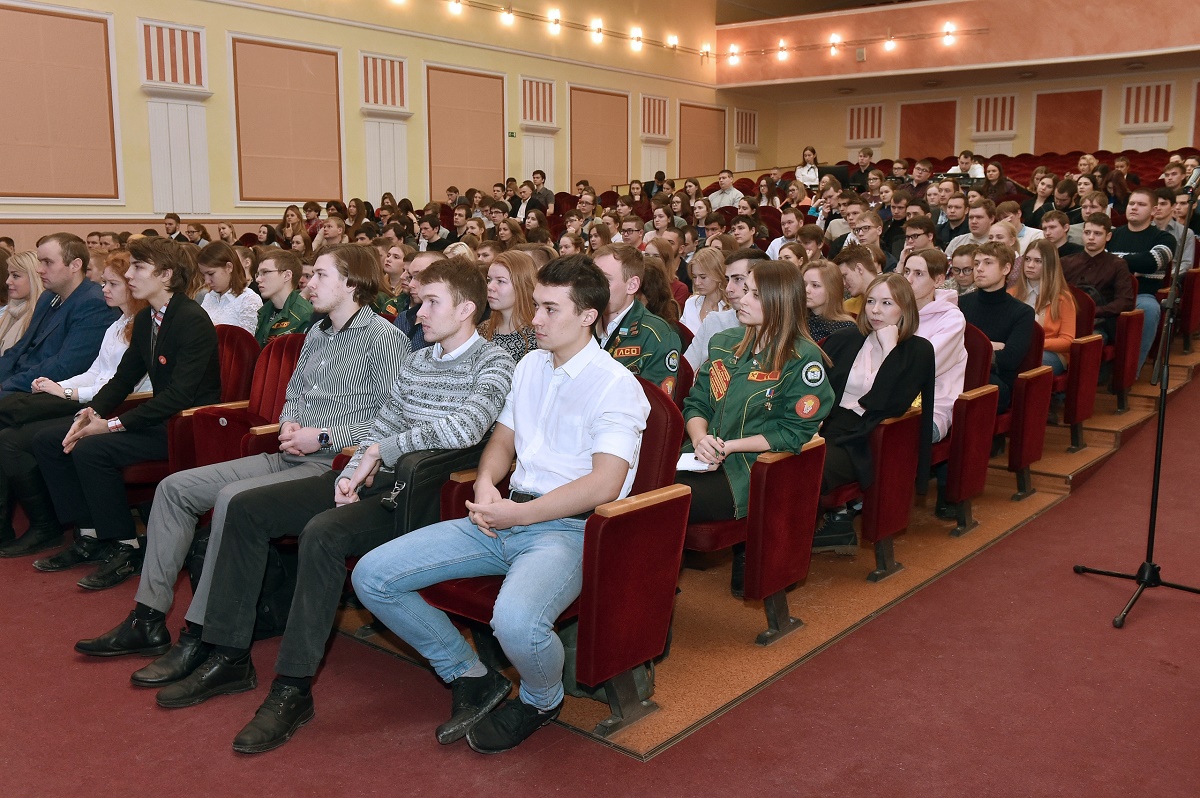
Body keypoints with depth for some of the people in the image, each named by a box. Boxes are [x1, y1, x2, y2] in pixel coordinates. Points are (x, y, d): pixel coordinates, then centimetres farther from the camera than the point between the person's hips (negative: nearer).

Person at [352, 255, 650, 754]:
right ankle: (471, 677, 11)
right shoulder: (529, 366, 16)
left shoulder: (616, 385, -8)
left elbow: (604, 485, -18)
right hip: (506, 517, 7)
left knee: (516, 621, -39)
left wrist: (517, 515, -17)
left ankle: (541, 701, 0)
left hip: (569, 527, -7)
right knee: (371, 576, -5)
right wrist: (485, 483, 0)